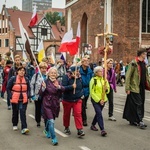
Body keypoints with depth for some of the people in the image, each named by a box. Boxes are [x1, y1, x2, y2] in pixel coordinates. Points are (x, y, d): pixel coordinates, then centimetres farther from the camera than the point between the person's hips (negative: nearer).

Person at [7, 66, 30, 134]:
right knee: (15, 113, 15)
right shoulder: (13, 79, -6)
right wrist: (11, 96, -7)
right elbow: (8, 88, -1)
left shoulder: (26, 79, 1)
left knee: (23, 113, -9)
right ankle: (15, 125, 35)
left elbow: (28, 89, 12)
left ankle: (24, 128, -12)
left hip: (24, 100, 1)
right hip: (15, 99, 0)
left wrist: (28, 96, 0)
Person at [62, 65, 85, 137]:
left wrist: (81, 94, 7)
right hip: (67, 100, -2)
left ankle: (80, 130, -9)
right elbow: (63, 88, -24)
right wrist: (72, 86, -31)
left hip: (77, 100, 2)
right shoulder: (66, 77, -15)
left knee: (78, 114, -10)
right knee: (66, 114, 14)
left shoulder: (79, 78, 1)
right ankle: (66, 128, 35)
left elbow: (81, 87, 17)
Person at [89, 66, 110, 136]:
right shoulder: (93, 80, -10)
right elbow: (92, 92, -10)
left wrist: (106, 89, -12)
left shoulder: (104, 79, 6)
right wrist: (99, 100, -15)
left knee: (98, 113, 15)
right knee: (99, 114, -14)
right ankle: (102, 130, -15)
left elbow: (108, 90, 13)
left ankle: (93, 125, 36)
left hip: (103, 100, 6)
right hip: (95, 100, -6)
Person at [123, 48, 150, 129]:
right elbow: (128, 76, -14)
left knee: (140, 104, 12)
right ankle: (140, 121, -2)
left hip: (142, 88, 8)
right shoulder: (133, 63, -12)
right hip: (134, 87, -8)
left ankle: (132, 120, 22)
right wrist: (127, 88, -16)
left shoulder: (143, 63, 12)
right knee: (137, 104, -6)